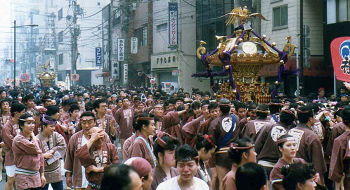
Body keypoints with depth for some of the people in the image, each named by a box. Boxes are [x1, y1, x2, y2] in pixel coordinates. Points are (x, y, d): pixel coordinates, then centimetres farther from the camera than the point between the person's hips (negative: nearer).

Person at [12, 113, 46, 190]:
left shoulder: (36, 139, 11)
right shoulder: (19, 139, -12)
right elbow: (36, 150, -20)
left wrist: (42, 175, 15)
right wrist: (33, 136, -4)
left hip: (36, 176, 7)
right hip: (23, 177, -7)